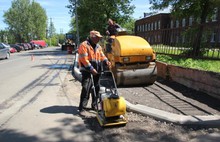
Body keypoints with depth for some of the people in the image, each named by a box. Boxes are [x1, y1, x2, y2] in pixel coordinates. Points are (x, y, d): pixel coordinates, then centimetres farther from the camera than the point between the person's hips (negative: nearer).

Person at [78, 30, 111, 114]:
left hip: (96, 71, 8)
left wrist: (106, 61, -9)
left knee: (96, 88, 12)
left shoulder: (98, 46, 16)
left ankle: (94, 105, 26)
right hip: (87, 71, -8)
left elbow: (102, 56, 12)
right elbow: (84, 59, -17)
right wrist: (91, 68, -20)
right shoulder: (84, 45, -10)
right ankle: (82, 108, -6)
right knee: (86, 89, -13)